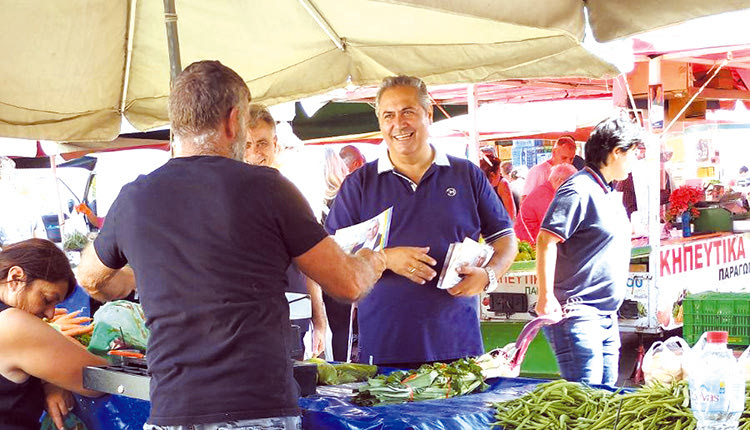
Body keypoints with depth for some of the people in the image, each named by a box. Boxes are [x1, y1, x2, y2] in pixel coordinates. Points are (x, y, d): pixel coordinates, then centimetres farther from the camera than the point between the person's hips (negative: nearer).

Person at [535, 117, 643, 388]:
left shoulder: (610, 197, 19)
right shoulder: (579, 189, -12)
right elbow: (546, 239, -20)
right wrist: (546, 298, -25)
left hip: (607, 317, 10)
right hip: (577, 314, -10)